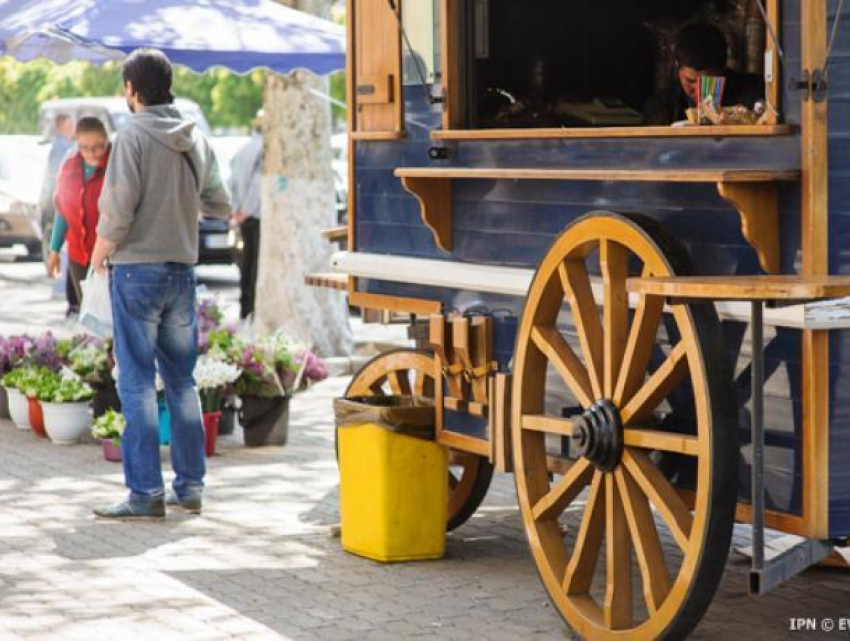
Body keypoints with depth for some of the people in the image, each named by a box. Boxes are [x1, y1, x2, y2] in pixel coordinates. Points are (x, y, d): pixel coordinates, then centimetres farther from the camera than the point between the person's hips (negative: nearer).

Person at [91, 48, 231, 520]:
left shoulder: (133, 136, -11)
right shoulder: (196, 140, 6)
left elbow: (119, 206, -18)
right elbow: (219, 206, 11)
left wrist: (102, 250, 0)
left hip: (137, 269, -6)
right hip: (183, 270, 6)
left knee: (137, 383, -2)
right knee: (182, 381, 13)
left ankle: (145, 494, -3)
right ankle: (189, 486, 17)